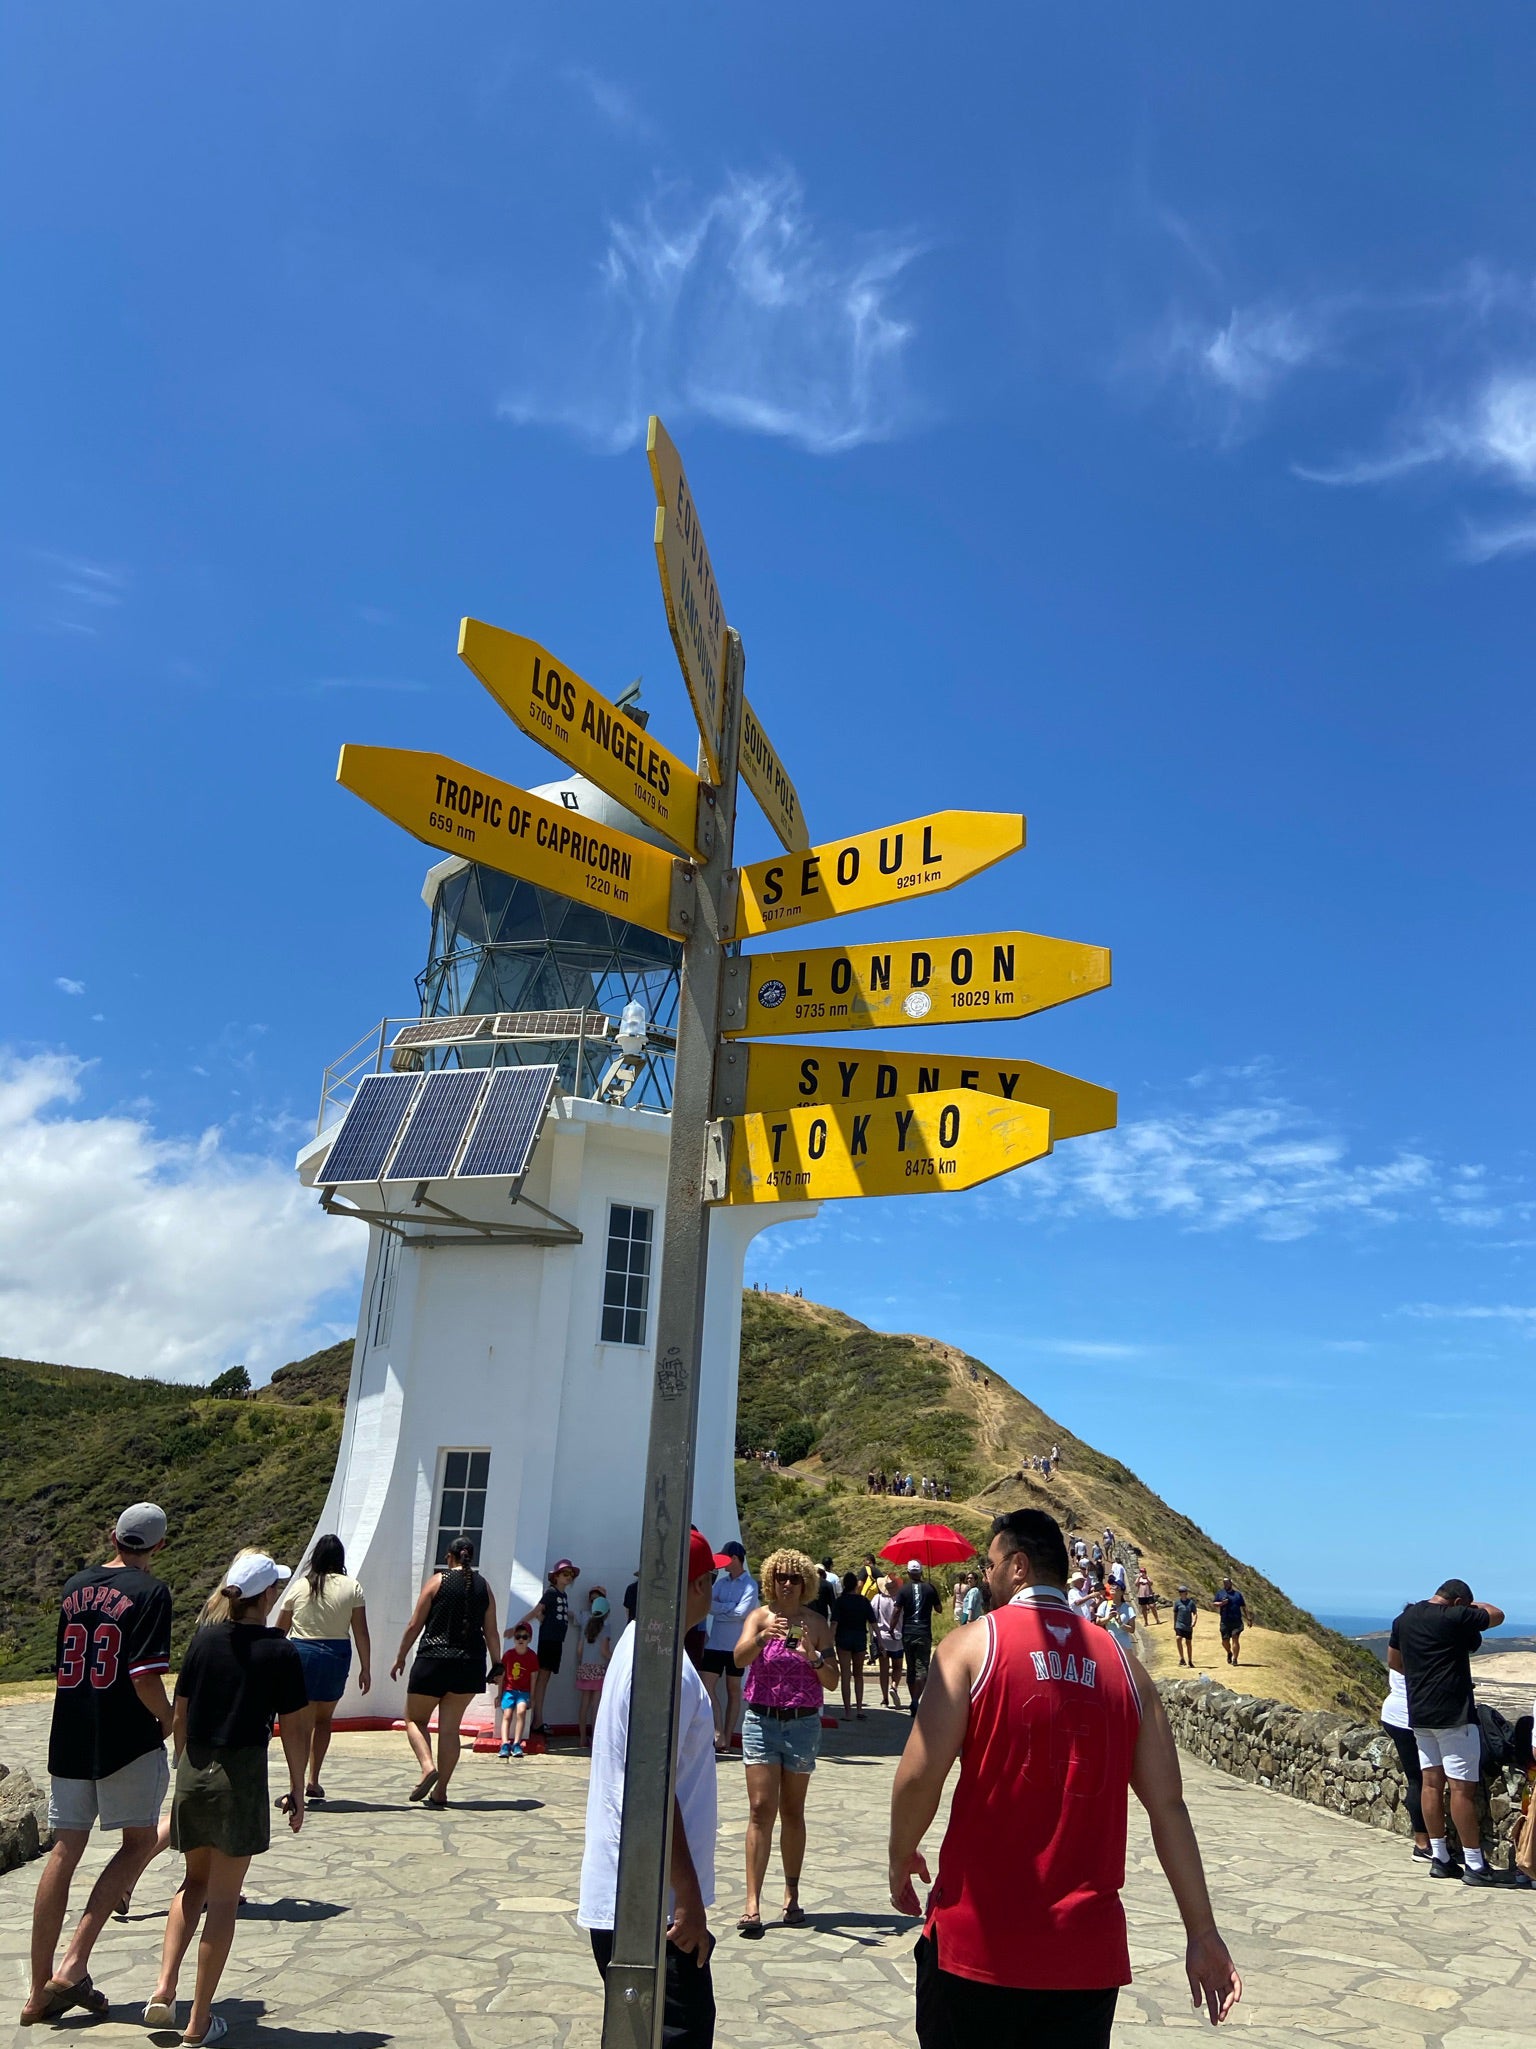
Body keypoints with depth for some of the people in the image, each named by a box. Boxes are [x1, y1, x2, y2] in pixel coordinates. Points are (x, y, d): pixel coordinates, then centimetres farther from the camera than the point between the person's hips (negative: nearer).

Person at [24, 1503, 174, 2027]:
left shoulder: (73, 1586, 9)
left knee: (65, 1850, 11)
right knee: (140, 1841, 7)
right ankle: (73, 1964, -4)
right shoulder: (150, 1591, -12)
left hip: (68, 1737, 6)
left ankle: (40, 1992, 16)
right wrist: (170, 1722, -2)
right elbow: (145, 1678, -18)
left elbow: (61, 1665, 19)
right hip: (126, 1739, -6)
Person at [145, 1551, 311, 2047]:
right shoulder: (280, 1651, -10)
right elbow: (294, 1728, -6)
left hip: (193, 1770, 4)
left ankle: (165, 1987, 11)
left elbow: (180, 1712, 8)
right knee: (223, 1896, 7)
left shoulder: (204, 1639, 1)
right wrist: (297, 1789, 5)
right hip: (242, 1774, -4)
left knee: (194, 1882, 24)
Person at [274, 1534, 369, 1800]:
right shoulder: (351, 1587, -1)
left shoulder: (299, 1586, 1)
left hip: (300, 1652, 0)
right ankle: (313, 1780, 16)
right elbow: (361, 1633, -2)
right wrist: (365, 1668, 3)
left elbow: (280, 1630, 7)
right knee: (324, 1718, 19)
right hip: (336, 1656, 0)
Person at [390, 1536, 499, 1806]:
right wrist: (497, 1665, 15)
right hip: (471, 1665, 4)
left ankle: (428, 1767, -10)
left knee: (414, 1719, 12)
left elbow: (414, 1625, -1)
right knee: (450, 1728, 10)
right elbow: (491, 1633, 7)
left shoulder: (438, 1581, -2)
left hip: (433, 1662, -3)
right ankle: (440, 1792, 8)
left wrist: (401, 1658, 9)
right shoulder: (484, 1587, 7)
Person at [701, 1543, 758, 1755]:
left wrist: (718, 1609, -9)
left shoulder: (749, 1585, -6)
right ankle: (719, 1734, -4)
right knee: (708, 1687, -6)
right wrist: (729, 1607, -17)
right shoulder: (721, 1582, 9)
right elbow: (708, 1604, -3)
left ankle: (727, 1738, 11)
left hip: (736, 1647, -4)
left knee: (733, 1691, 7)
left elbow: (742, 1612, -17)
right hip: (715, 1644, 5)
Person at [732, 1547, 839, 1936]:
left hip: (803, 1724, 1)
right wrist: (763, 1637, -37)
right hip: (761, 1721, -1)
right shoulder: (760, 1616, -2)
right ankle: (752, 1903, -4)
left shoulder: (817, 1623, 1)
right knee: (761, 1810, -6)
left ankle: (792, 1895, 24)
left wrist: (813, 1656, -18)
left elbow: (833, 1681, 1)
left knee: (792, 1812, 11)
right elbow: (740, 1658, -19)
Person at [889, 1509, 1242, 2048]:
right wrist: (1202, 1932, 10)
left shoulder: (973, 1644, -7)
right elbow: (1169, 1806, 4)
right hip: (1088, 1949, 4)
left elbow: (919, 1776, -13)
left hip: (978, 1943, -3)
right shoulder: (1123, 1665, 5)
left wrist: (901, 1858, 6)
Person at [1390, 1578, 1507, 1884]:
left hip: (1419, 1713, 7)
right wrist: (1473, 1604, 19)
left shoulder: (1404, 1619, 9)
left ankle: (1439, 1858, 16)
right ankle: (1474, 1865, 2)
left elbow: (1393, 1662, 20)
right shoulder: (1455, 1617, -13)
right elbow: (1497, 1615, 3)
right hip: (1453, 1714, -7)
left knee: (1432, 1783, 11)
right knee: (1462, 1788, -2)